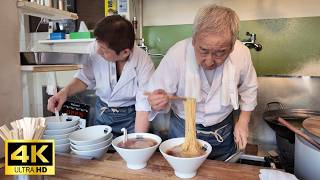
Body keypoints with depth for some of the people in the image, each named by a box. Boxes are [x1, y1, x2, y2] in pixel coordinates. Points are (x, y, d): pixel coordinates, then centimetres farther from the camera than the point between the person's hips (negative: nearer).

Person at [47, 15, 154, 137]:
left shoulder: (144, 64, -27)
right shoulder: (95, 49, -18)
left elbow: (143, 108, -24)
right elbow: (85, 78, 0)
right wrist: (65, 91, -16)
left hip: (130, 117, -3)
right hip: (102, 113, 3)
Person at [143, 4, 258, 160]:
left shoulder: (242, 53, -19)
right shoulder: (176, 55, -28)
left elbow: (248, 89, 0)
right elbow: (156, 96, -19)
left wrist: (243, 122, -4)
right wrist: (159, 103, -40)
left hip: (223, 131, 2)